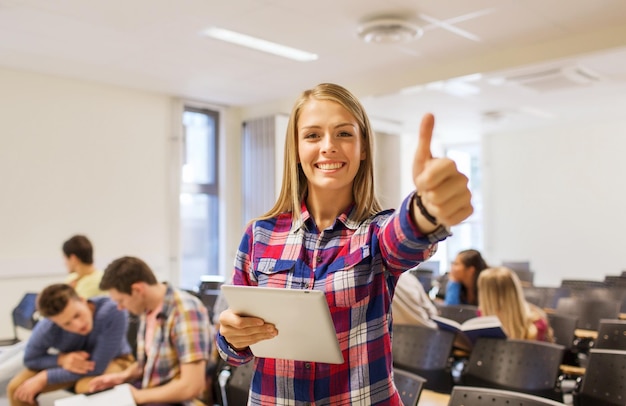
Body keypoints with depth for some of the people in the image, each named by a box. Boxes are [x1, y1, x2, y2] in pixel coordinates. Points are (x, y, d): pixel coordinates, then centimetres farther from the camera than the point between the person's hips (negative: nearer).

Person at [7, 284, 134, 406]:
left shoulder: (112, 312, -38)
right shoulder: (46, 329, -27)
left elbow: (97, 367, -33)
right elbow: (30, 360, -6)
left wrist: (44, 378, -25)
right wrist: (61, 359, -27)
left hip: (114, 360, -3)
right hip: (71, 361, 4)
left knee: (86, 387, -33)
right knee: (16, 387, -9)